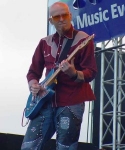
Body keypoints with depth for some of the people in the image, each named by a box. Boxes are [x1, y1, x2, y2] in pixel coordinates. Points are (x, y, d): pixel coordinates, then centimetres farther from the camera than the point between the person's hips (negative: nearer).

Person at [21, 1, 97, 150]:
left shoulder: (83, 39, -2)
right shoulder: (45, 42, 14)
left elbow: (92, 72, -8)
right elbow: (33, 71, 19)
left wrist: (74, 73, -27)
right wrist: (33, 84, -3)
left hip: (72, 102, -5)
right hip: (47, 101, 5)